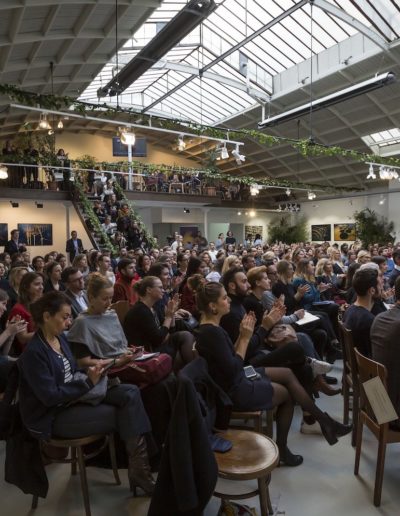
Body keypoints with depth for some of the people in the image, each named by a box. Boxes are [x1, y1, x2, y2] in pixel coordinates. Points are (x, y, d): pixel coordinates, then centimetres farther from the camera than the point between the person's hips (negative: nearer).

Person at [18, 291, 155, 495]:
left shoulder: (60, 338, 3)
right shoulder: (34, 352, -22)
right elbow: (50, 396, -23)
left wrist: (92, 373, -6)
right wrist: (88, 382, -19)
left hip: (73, 397, 8)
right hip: (52, 416, -8)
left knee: (131, 393, -11)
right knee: (124, 415, -15)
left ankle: (139, 466, -10)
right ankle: (138, 468, 5)